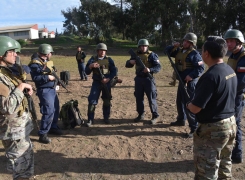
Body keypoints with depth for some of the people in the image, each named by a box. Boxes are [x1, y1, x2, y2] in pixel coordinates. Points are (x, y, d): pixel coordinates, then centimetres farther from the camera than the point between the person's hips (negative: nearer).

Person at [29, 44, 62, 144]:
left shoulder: (46, 61, 14)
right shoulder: (35, 63, -16)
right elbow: (35, 78, -24)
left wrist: (54, 75, 8)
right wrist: (47, 77, -23)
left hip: (52, 89, 10)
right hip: (44, 90, -10)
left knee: (56, 109, 17)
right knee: (49, 112, -13)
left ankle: (53, 127, 34)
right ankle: (42, 134, -3)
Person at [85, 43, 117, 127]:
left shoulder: (109, 59, 1)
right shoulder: (92, 59, 0)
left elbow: (114, 71, 0)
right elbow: (87, 72, -2)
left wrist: (108, 79, -14)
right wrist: (90, 66, -22)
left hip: (106, 83, 1)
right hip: (96, 83, -1)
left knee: (107, 101, 9)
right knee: (92, 101, -8)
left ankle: (106, 117, 26)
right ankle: (90, 120, 1)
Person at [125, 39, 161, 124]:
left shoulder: (152, 55, -5)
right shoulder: (136, 55, 9)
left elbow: (158, 67, -11)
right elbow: (127, 65, 12)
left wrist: (150, 70, -30)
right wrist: (130, 62, -11)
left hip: (148, 79, -5)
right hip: (138, 79, 5)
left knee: (151, 98, -3)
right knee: (138, 98, 9)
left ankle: (155, 116, 9)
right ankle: (141, 115, 23)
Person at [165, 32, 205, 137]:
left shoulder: (194, 54, -15)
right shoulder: (179, 51, 9)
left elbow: (201, 68, -20)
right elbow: (167, 51, 18)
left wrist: (191, 76, -30)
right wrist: (173, 46, -1)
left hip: (190, 83, -9)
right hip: (181, 81, 9)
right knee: (179, 102, 22)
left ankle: (194, 128, -1)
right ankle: (181, 120, 42)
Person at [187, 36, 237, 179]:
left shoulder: (211, 75, -25)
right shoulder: (231, 71, 4)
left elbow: (195, 108, -24)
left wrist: (189, 104, -2)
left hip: (213, 129, -9)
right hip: (231, 123, 9)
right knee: (224, 167, 24)